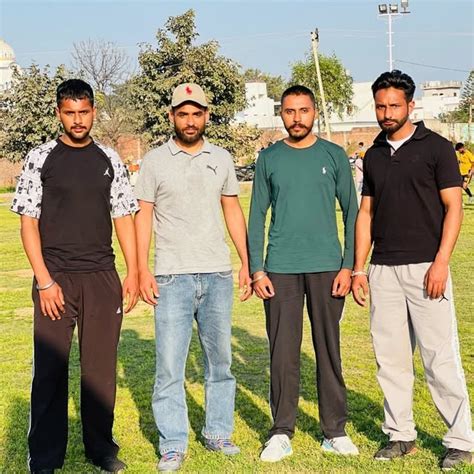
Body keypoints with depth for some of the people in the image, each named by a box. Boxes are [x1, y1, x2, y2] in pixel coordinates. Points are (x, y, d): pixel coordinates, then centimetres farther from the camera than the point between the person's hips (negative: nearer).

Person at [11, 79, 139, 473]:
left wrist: (133, 273, 5)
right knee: (50, 367, 1)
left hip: (103, 278, 2)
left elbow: (123, 217, 11)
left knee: (101, 365, 8)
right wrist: (44, 281, -8)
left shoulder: (110, 160, 8)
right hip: (56, 278, -2)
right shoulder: (40, 159, 0)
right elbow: (29, 222, -1)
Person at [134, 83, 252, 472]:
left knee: (220, 360, 11)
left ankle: (218, 432, 24)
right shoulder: (155, 161, 1)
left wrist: (247, 263, 9)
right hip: (173, 277, -3)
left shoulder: (221, 159, 9)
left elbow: (233, 211, 13)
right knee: (170, 364, -3)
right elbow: (144, 216, 1)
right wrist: (142, 270, -6)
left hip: (218, 275, 3)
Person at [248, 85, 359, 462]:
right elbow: (256, 217, 7)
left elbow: (351, 211, 6)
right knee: (283, 352, 2)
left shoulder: (333, 155, 5)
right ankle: (282, 433, 13)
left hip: (326, 266, 0)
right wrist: (256, 269, 0)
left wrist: (348, 265, -2)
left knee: (329, 349, 5)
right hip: (280, 269, 0)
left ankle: (335, 431, 17)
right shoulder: (269, 158, 6)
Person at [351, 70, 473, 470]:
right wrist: (358, 268, 9)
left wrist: (441, 262, -14)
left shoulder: (436, 148, -1)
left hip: (425, 267, -5)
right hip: (383, 269, 5)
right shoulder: (374, 155, 13)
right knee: (389, 357, 8)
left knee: (440, 357, -4)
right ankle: (400, 435, 20)